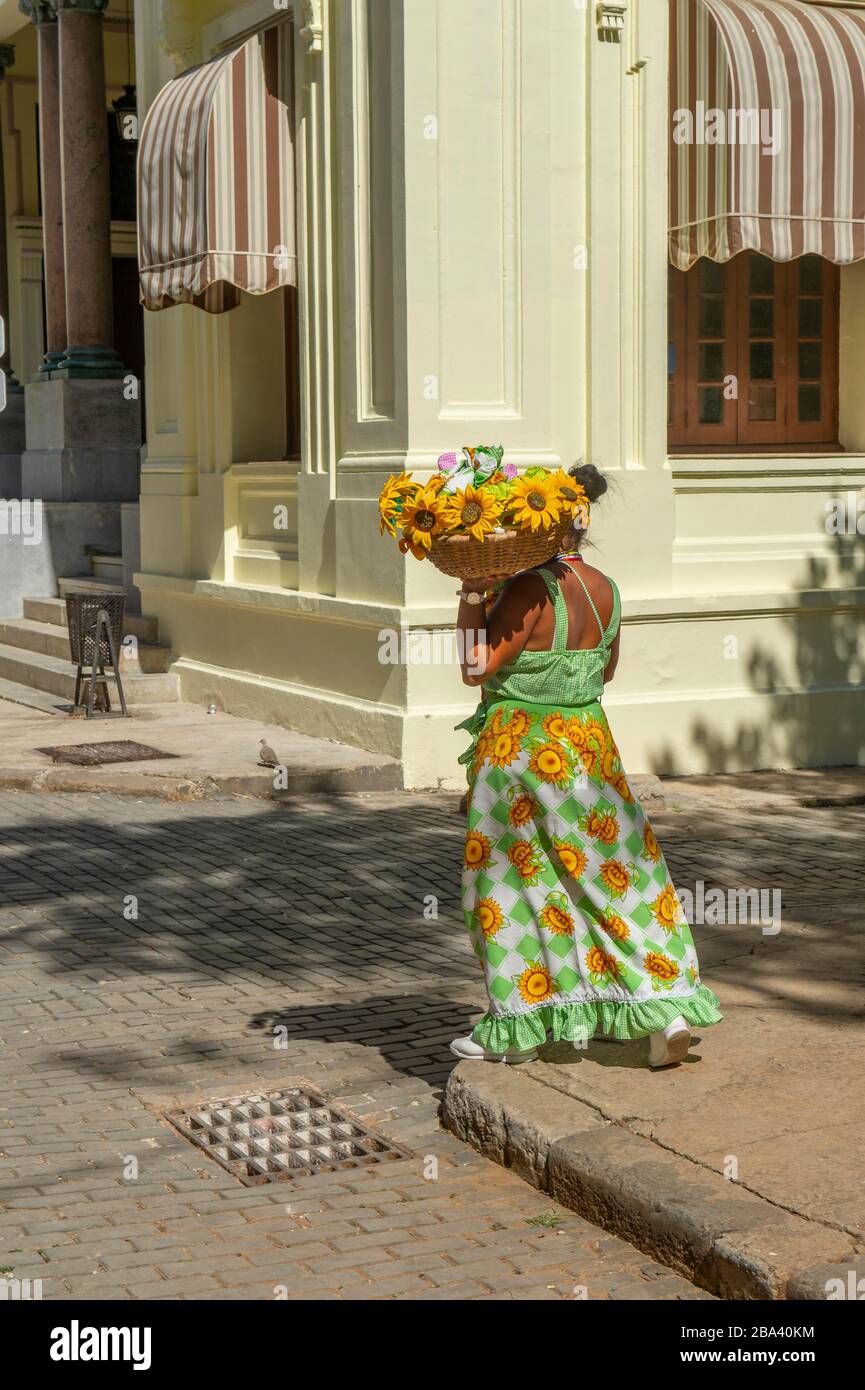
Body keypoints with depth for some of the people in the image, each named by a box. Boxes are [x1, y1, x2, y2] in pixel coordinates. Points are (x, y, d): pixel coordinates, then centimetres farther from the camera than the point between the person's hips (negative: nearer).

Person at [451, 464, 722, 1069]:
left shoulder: (531, 590, -20)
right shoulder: (606, 590, 3)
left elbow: (475, 668, -19)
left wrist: (471, 594, -13)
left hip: (521, 747, -7)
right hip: (588, 740, 7)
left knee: (515, 877, 6)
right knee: (617, 867, 11)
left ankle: (517, 1026, 15)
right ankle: (667, 1006, 6)